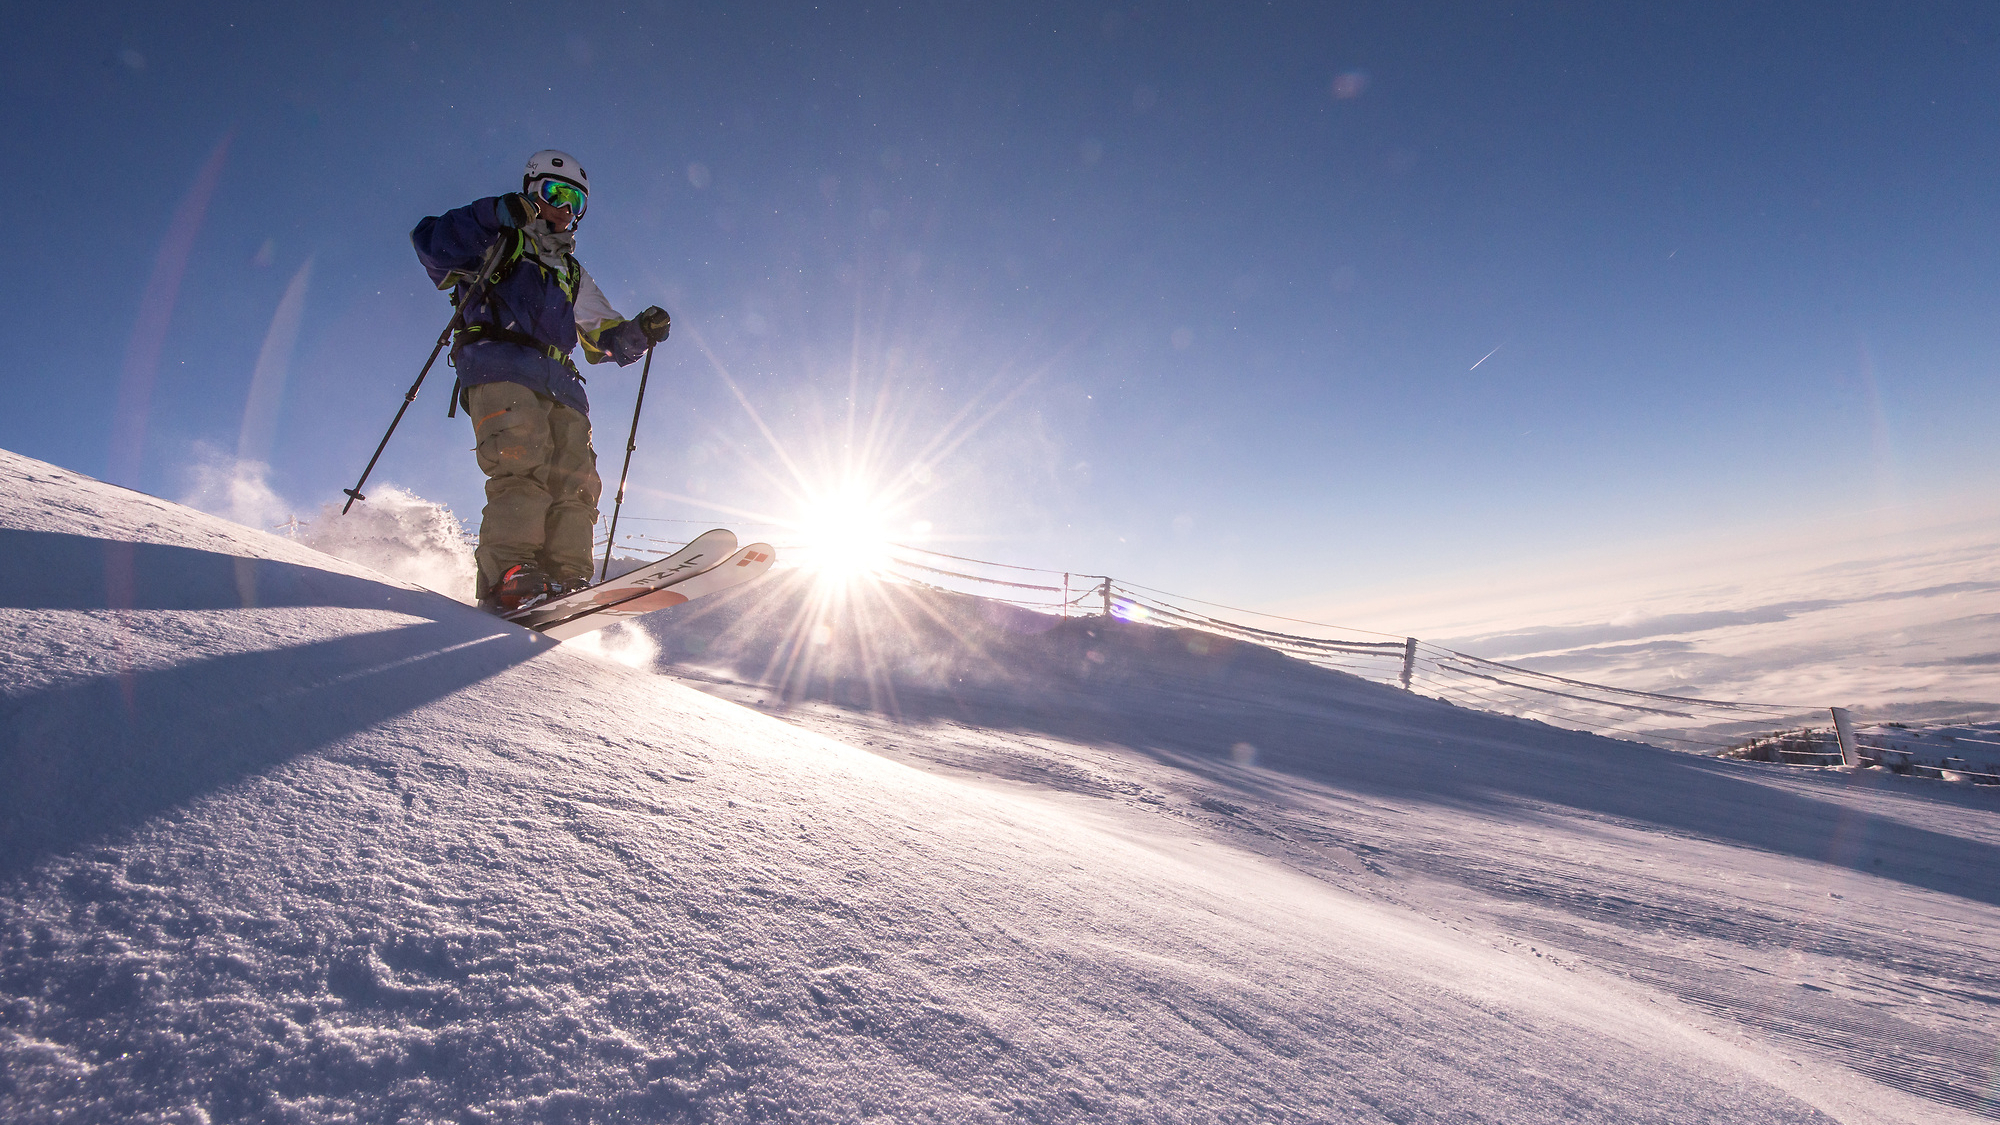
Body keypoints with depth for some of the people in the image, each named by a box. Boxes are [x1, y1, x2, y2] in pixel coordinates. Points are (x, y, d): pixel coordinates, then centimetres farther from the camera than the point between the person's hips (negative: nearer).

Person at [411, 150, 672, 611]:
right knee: (521, 461, -28)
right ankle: (508, 572, -37)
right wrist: (495, 214, -6)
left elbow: (605, 339, 30)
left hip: (559, 381, 5)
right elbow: (431, 244, 5)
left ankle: (566, 579, -23)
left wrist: (639, 332, 10)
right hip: (499, 365, -5)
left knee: (576, 477, -15)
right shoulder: (497, 242, 23)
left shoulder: (573, 276, 37)